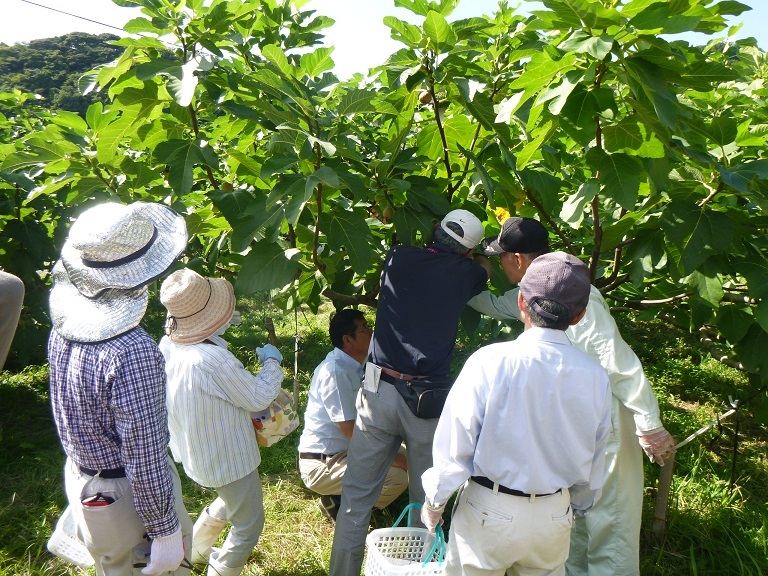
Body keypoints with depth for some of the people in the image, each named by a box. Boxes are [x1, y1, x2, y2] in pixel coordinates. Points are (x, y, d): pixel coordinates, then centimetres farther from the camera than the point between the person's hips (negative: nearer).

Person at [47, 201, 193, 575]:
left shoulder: (63, 326, -10)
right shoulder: (132, 353, -35)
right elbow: (145, 462, -29)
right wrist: (166, 531, -18)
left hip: (78, 475, 8)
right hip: (124, 495, -7)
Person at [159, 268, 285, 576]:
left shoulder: (168, 346, -11)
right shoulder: (212, 360, -37)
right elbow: (259, 397, -22)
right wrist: (272, 362, -7)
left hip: (194, 453, 9)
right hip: (227, 459, -9)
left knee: (229, 501, 35)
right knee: (249, 525, 16)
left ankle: (195, 551, 51)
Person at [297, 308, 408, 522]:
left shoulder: (352, 367, 7)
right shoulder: (335, 371, -22)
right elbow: (351, 430, -22)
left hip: (342, 453, 10)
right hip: (321, 466, -10)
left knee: (403, 456, 11)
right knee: (399, 475, -22)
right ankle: (339, 503, -4)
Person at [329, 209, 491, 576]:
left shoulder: (398, 259, 4)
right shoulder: (466, 273, 1)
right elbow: (486, 273, 25)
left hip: (378, 390, 2)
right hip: (427, 398, -1)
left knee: (357, 494, 12)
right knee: (426, 500, 15)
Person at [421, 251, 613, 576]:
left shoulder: (490, 362, -22)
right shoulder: (595, 378, -9)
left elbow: (454, 446, -15)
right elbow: (593, 463, 4)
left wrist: (433, 501, 1)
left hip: (490, 512, -3)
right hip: (554, 518, 4)